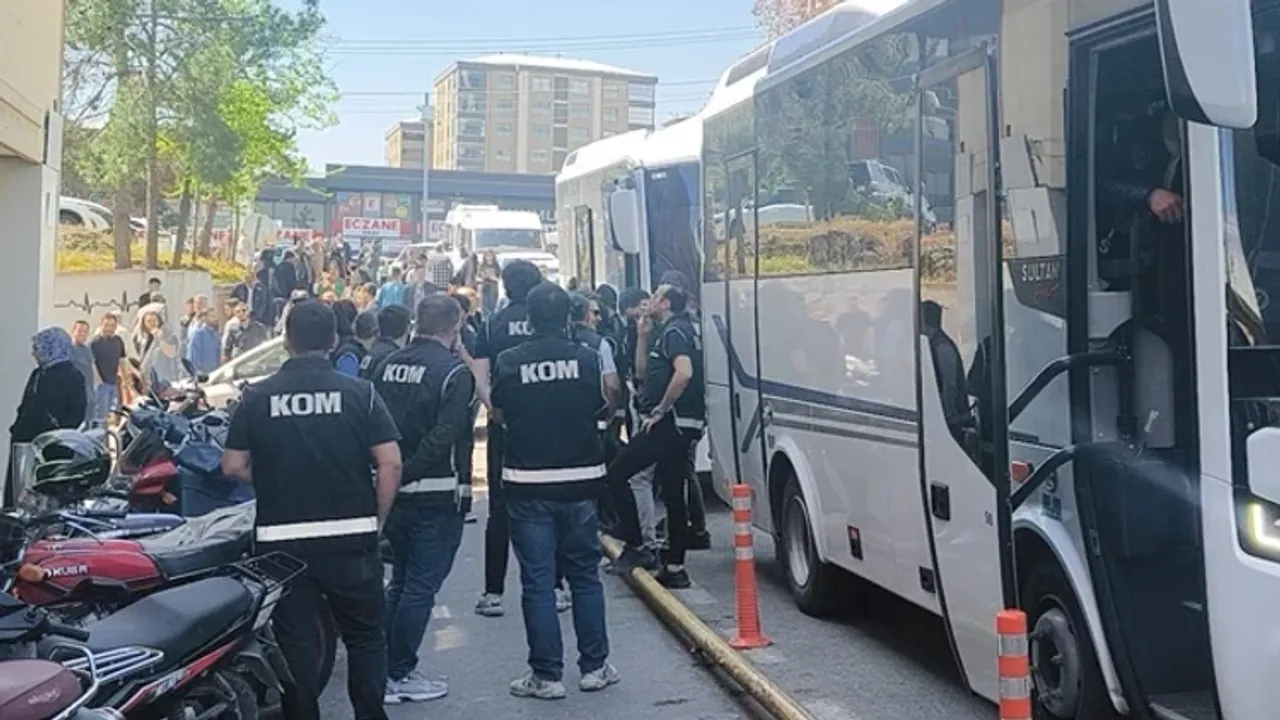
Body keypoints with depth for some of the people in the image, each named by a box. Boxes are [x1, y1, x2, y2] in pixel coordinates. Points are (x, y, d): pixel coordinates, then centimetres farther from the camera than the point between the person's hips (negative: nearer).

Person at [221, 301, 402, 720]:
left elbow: (233, 466, 0)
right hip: (350, 535, 0)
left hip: (281, 539, 1)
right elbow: (390, 462, -8)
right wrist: (378, 520, 3)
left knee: (296, 641, 10)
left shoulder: (257, 397, -1)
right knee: (364, 637, 11)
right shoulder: (359, 393, -4)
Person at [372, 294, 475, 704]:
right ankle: (399, 674, 8)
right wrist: (410, 472, -16)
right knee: (421, 587, 3)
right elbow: (445, 436, -22)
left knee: (400, 582, 19)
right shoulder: (454, 372, -13)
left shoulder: (389, 364, 6)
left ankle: (383, 667, 23)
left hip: (393, 491, 7)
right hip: (437, 494, -7)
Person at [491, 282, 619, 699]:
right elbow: (604, 408, 7)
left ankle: (546, 675, 6)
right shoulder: (588, 358, -4)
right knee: (585, 575, 14)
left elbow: (499, 413, 6)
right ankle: (594, 667, 18)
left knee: (537, 582, 4)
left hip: (528, 483, -1)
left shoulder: (509, 362, -6)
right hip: (580, 480, 2)